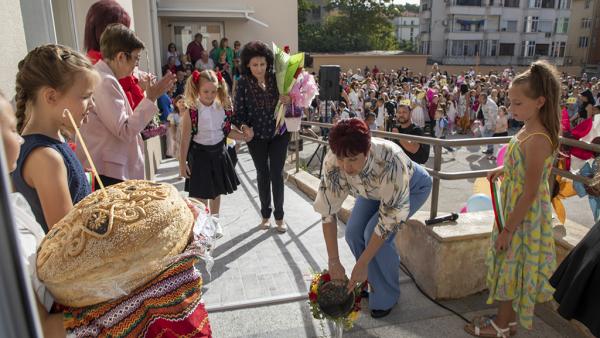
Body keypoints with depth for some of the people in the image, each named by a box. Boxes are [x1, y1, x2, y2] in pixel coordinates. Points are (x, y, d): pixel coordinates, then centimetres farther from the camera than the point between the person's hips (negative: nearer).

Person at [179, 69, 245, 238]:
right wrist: (182, 163, -9)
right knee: (202, 193, 3)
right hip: (199, 154, -4)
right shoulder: (191, 112, -15)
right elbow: (185, 140, -11)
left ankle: (215, 221, 36)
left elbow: (227, 131, 7)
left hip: (218, 152, 4)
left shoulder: (223, 108, -4)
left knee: (217, 190, 17)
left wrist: (244, 136, -8)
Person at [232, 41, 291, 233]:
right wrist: (244, 127, -26)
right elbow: (239, 111, -8)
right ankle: (265, 214, 29)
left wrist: (288, 101, -21)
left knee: (277, 174, 4)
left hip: (278, 134, 0)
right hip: (256, 137, 0)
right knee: (262, 175, 12)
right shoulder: (244, 83, -9)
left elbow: (289, 99, 2)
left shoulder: (276, 78, -7)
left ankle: (279, 215, 20)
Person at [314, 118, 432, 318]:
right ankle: (371, 281, 18)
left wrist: (362, 264, -33)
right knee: (353, 232, -11)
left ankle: (386, 297, 3)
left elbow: (390, 219, -36)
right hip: (374, 189, 4)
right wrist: (333, 262, -27)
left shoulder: (390, 161, -44)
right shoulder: (332, 163, -32)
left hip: (412, 187, -4)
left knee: (374, 233, -21)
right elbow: (327, 211, -26)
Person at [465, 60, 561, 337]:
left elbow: (530, 193, -25)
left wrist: (508, 229, -20)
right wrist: (504, 169, 6)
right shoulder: (529, 130, 1)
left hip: (524, 216, -9)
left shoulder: (536, 140, -27)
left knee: (511, 266, 8)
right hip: (516, 210, 9)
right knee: (511, 267, 20)